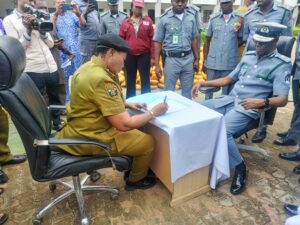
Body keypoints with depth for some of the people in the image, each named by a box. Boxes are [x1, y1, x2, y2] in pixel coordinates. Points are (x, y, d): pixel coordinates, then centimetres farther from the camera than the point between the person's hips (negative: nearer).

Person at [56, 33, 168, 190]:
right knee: (147, 142, 1)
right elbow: (124, 124, -28)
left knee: (136, 129, 23)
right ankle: (135, 180, 26)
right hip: (90, 139, -10)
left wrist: (126, 104, 7)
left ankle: (131, 167, 40)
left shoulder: (88, 67, 2)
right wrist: (153, 112, -13)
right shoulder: (101, 79, -29)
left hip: (80, 129, 10)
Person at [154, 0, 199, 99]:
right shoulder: (164, 19, -2)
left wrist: (197, 59, 11)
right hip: (171, 59, -3)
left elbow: (194, 39, 14)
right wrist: (157, 65, -7)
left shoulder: (191, 17, 8)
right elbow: (158, 42, -2)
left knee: (188, 91, 11)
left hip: (188, 59, 3)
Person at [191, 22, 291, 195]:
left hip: (248, 110, -7)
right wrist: (203, 83, 10)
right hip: (229, 101, 7)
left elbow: (282, 100, -12)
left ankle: (240, 168, -8)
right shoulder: (248, 56, 16)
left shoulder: (281, 65, -3)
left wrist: (262, 102, -33)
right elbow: (229, 79, 20)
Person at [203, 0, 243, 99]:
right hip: (212, 63, 1)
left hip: (230, 64, 0)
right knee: (209, 89, 10)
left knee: (227, 92, 11)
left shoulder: (239, 19, 2)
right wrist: (204, 60, 5)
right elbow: (207, 40, 7)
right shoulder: (213, 18, 4)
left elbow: (241, 39, 11)